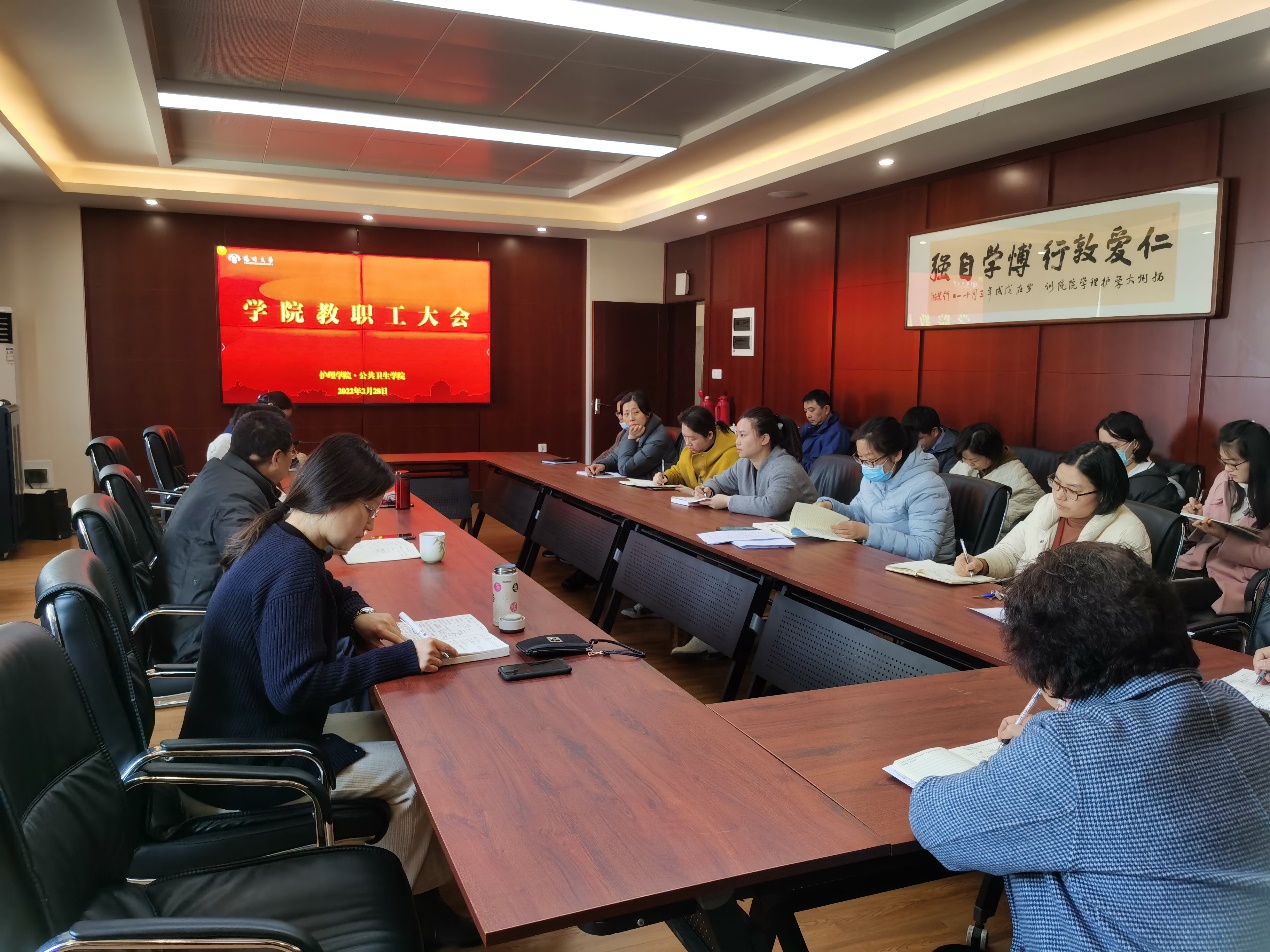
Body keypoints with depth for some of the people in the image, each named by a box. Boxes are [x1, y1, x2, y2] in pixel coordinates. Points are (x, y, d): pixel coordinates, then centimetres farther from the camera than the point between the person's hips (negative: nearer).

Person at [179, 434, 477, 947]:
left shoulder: (280, 540, 4)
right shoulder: (293, 568, -28)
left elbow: (324, 593, 24)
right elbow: (296, 688, -32)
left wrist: (358, 615, 2)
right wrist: (401, 659, -29)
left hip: (250, 731, 10)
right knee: (418, 770, -6)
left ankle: (420, 893, 17)